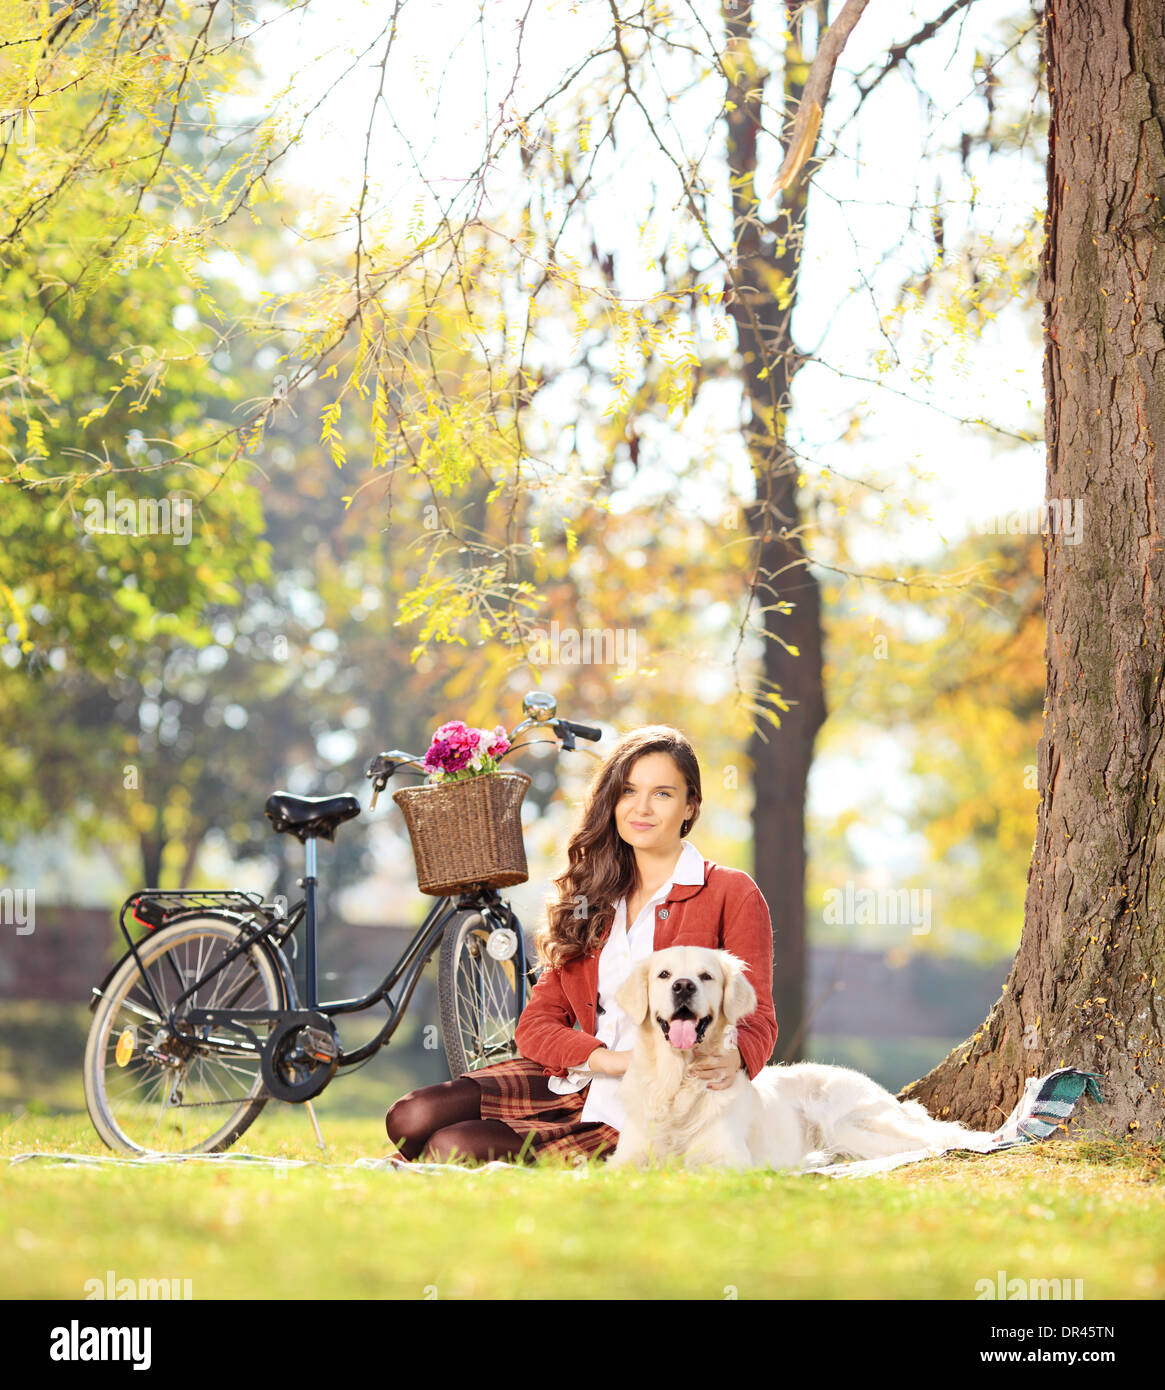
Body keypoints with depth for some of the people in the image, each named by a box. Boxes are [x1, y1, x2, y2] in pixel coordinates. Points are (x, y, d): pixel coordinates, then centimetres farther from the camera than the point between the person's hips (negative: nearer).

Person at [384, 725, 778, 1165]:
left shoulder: (731, 893, 2)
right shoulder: (590, 898, 18)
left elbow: (757, 1018, -3)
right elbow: (537, 1022, 8)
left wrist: (731, 1058, -29)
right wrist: (607, 1059, -14)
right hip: (575, 1080, 6)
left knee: (451, 1150, -22)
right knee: (410, 1120, -17)